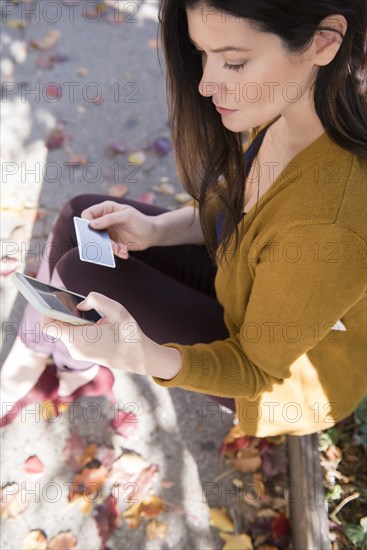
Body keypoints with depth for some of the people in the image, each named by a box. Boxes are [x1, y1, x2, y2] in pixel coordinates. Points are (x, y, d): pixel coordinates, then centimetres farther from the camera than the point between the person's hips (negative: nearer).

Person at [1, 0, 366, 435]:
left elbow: (258, 367, -23)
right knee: (79, 216, -1)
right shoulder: (285, 113, -16)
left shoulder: (327, 228, -39)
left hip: (287, 371, -6)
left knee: (83, 274, -14)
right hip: (242, 279, 7)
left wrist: (142, 357, -39)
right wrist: (157, 230, -14)